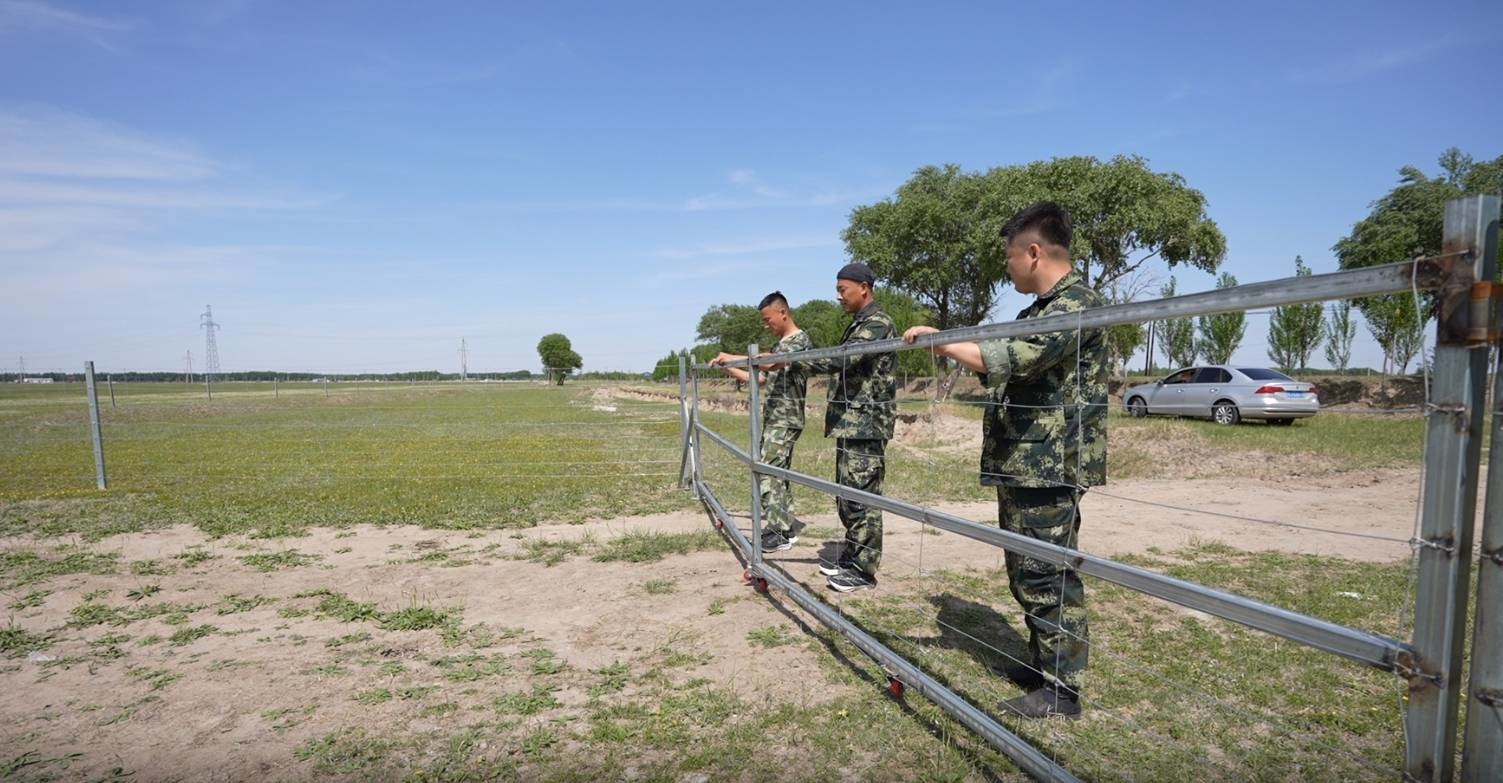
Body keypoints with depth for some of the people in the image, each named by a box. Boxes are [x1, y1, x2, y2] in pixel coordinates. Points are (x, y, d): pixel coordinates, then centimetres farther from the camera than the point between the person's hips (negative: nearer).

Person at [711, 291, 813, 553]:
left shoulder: (800, 340, -9)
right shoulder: (781, 345, 21)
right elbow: (761, 379, 22)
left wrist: (732, 357, -26)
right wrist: (729, 369, 14)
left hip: (785, 420, -9)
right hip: (774, 419, 9)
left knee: (767, 472, -11)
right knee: (777, 473, 10)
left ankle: (776, 533, -7)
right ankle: (787, 528, 16)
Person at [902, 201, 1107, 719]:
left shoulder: (1078, 305, -15)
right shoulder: (1041, 309, 19)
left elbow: (1009, 359, -27)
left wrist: (941, 340, -20)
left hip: (1048, 468, -10)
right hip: (1020, 464, 10)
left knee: (1045, 576, -2)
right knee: (1025, 573, 18)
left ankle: (1062, 689, 11)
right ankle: (1042, 663, 32)